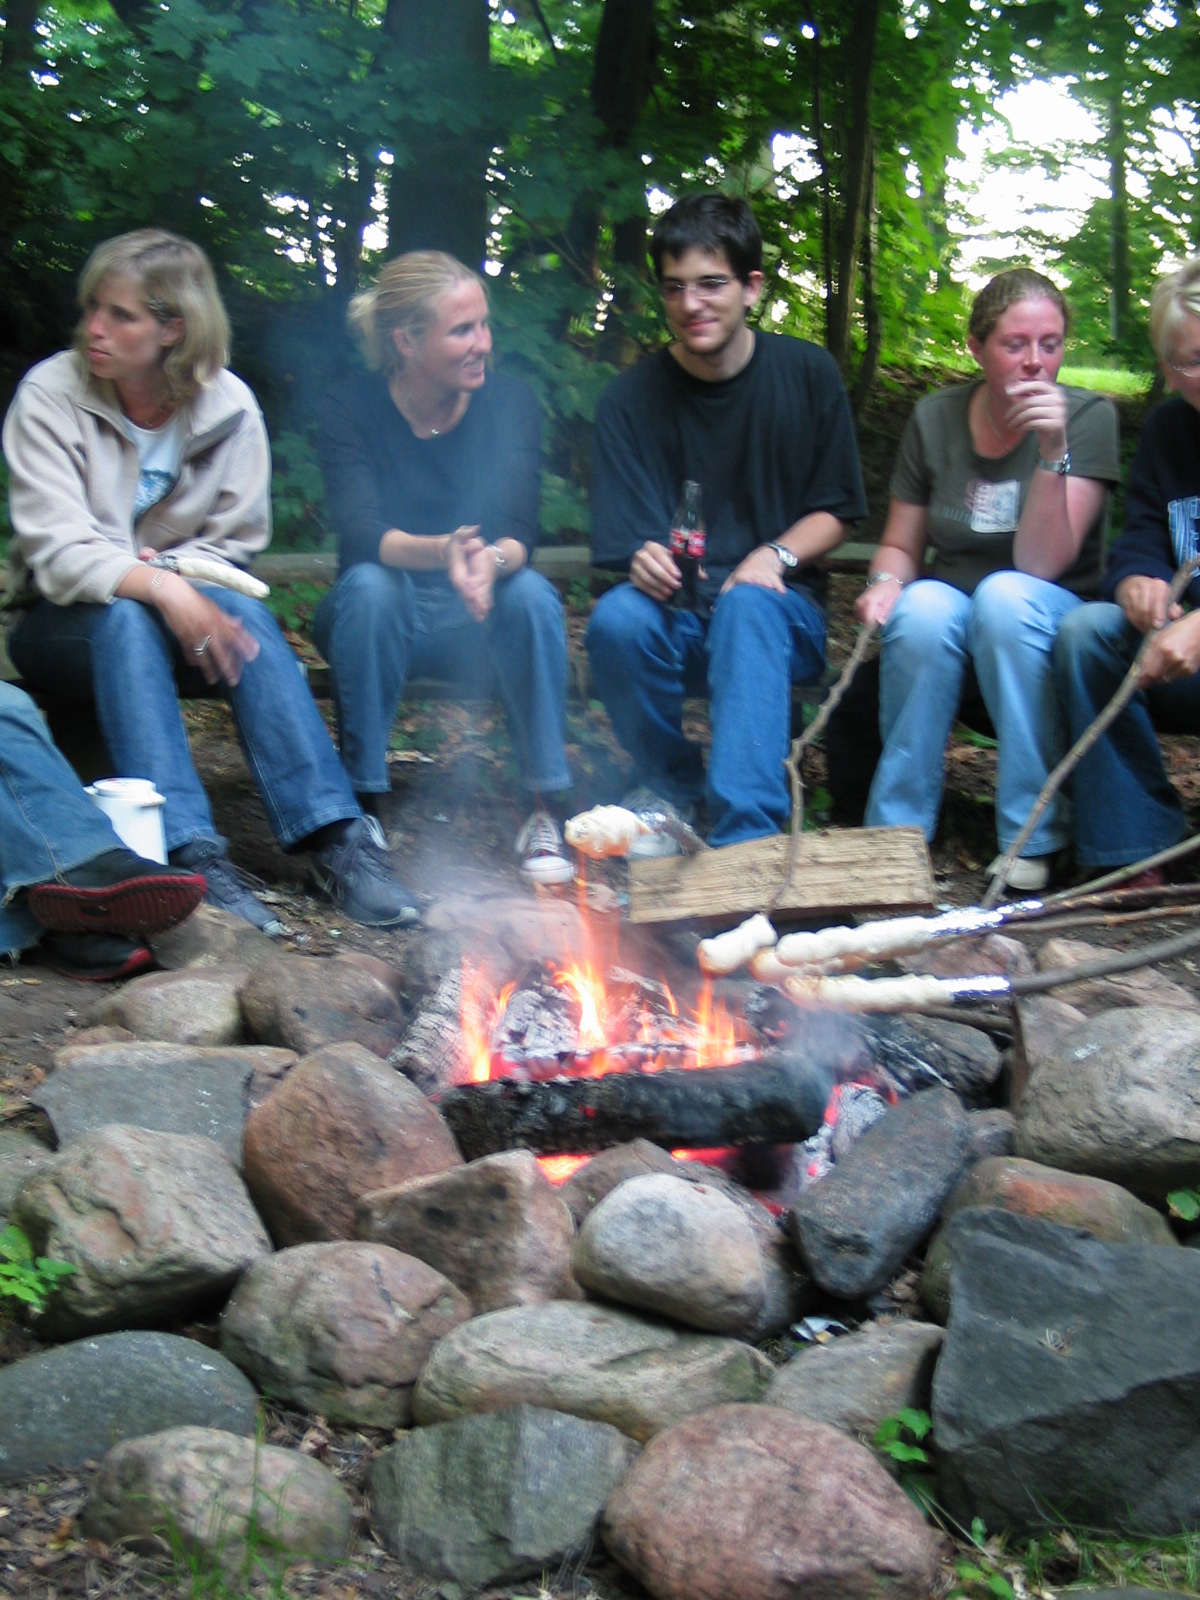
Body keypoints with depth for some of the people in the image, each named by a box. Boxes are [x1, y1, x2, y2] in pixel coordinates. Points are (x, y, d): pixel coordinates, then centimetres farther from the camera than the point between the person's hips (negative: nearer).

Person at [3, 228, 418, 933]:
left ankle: (335, 836, -38)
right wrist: (157, 585, -37)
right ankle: (192, 853, -47)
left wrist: (183, 578, -18)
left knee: (241, 611, -31)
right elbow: (58, 550, -20)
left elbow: (235, 544, 4)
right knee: (126, 620, -36)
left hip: (177, 609, 2)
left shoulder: (229, 405, -4)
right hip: (67, 622, -2)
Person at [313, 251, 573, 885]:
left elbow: (520, 532, -16)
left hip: (478, 623, 1)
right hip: (387, 618, -1)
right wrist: (441, 552, -45)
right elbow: (361, 534, -24)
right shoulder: (352, 409, -10)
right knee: (368, 587, -33)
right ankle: (362, 804, -25)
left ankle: (543, 811, -22)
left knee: (533, 593, -30)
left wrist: (491, 560, -42)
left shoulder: (510, 402, -5)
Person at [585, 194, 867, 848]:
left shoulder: (807, 373, 2)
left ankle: (747, 830, -43)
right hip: (677, 618, 1)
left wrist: (775, 556, -14)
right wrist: (647, 563, -31)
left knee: (747, 603, -36)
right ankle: (673, 783, -5)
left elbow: (835, 511, 7)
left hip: (783, 609, -1)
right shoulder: (631, 397, -1)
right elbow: (624, 543, -6)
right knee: (616, 618, -33)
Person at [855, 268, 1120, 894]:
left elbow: (1040, 563, -18)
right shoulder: (936, 417, 0)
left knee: (1006, 594, -35)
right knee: (921, 607, -32)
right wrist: (886, 583, -13)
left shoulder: (1086, 416, -9)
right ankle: (896, 834, -21)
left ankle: (1031, 840, -29)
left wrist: (1053, 451, -28)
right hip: (948, 624, 2)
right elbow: (900, 545, 9)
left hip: (1047, 621, -2)